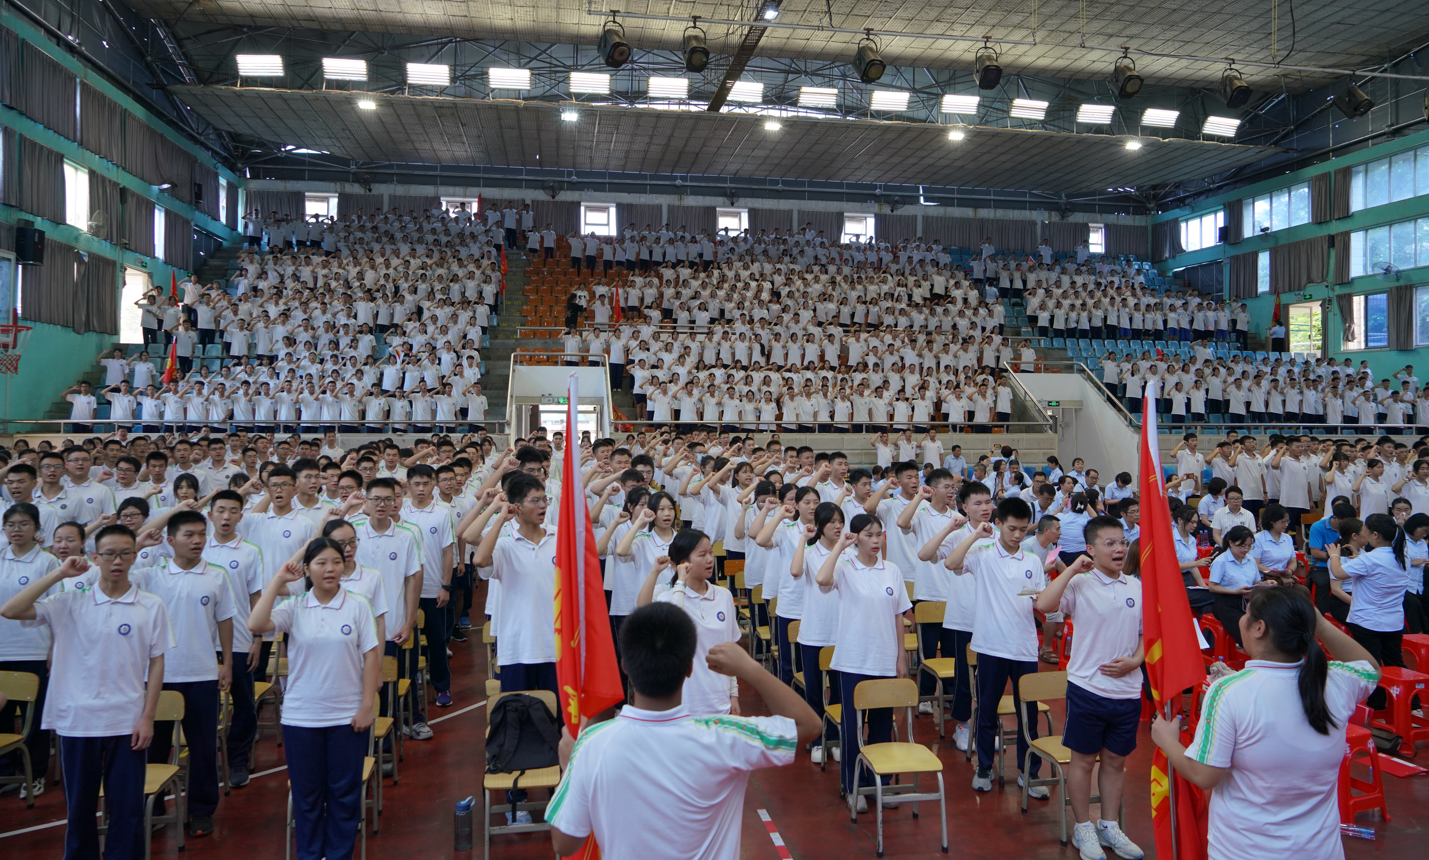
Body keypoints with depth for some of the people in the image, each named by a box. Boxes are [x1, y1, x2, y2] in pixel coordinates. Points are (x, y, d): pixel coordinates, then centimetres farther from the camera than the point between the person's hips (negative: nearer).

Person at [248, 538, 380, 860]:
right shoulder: (295, 607, -1)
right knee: (306, 793, 13)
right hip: (301, 716, 1)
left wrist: (367, 706, -7)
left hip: (347, 716, -1)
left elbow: (371, 656, -3)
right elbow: (256, 624, -19)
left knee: (345, 792, 9)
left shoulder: (358, 605, -3)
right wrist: (278, 579, -15)